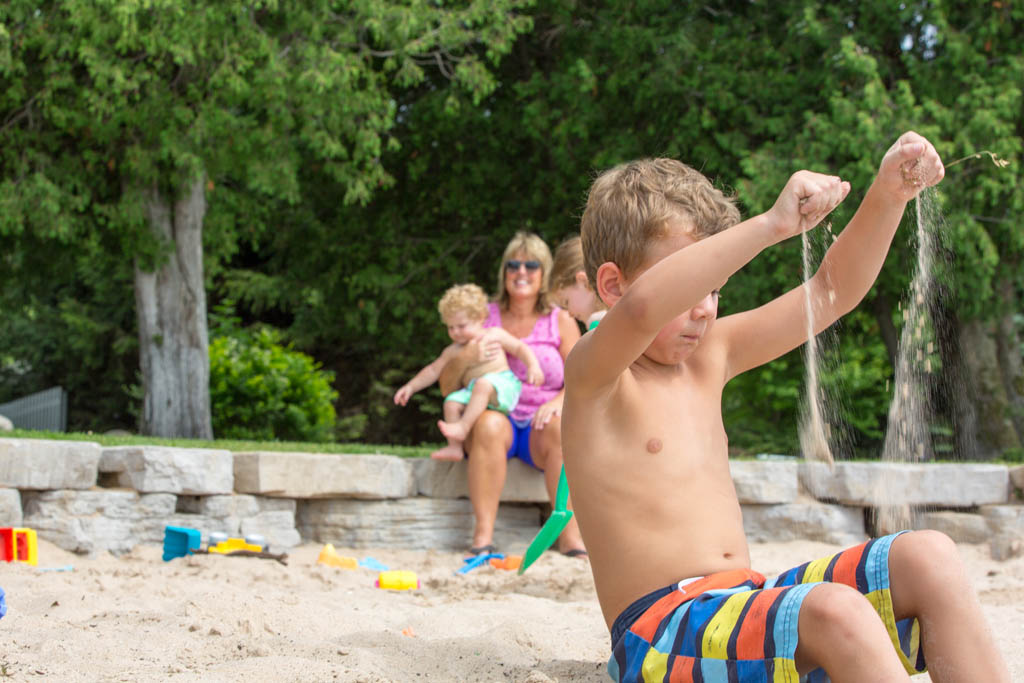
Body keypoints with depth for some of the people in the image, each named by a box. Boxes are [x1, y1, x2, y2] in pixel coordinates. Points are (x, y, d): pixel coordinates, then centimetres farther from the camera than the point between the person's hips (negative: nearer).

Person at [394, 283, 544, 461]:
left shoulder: (494, 335, 12)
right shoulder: (453, 351, 22)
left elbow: (520, 348, 13)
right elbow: (433, 371, 25)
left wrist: (533, 365, -4)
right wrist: (411, 387, 17)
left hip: (503, 386, -5)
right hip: (473, 392, 5)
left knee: (483, 384, -36)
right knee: (452, 402, -21)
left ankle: (463, 427, -43)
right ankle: (454, 447, -22)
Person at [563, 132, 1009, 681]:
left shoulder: (710, 355, 17)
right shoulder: (593, 376, -6)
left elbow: (830, 291, 18)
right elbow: (641, 307, -30)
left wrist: (888, 196, 3)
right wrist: (772, 224, -33)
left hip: (745, 601, 8)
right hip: (659, 632, -8)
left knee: (926, 558, -10)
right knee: (835, 614, -34)